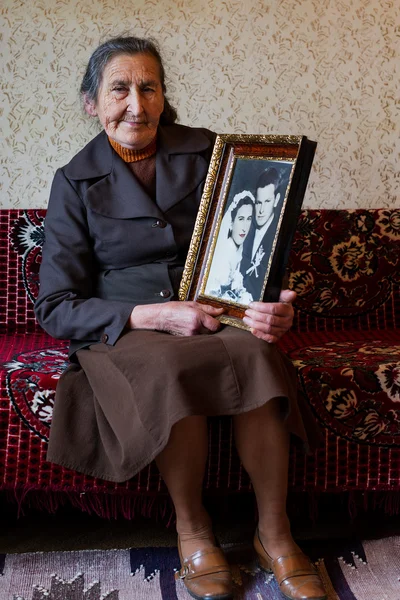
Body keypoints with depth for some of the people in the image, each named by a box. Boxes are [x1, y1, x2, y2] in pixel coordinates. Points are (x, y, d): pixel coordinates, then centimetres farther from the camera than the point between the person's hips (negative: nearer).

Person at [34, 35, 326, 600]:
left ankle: (274, 532, -15)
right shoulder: (76, 182, 1)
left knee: (255, 354, -33)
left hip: (212, 315, 2)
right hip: (120, 331, -1)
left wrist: (274, 305, -19)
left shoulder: (205, 153, 5)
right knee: (169, 370, -36)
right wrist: (154, 315, -18)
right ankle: (191, 528, -12)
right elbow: (56, 306, -4)